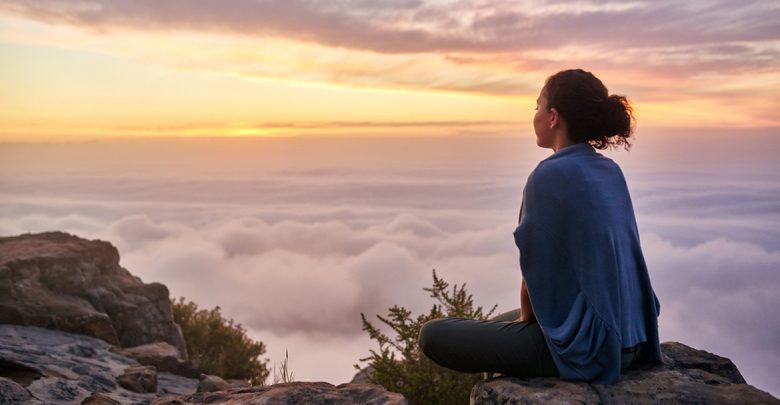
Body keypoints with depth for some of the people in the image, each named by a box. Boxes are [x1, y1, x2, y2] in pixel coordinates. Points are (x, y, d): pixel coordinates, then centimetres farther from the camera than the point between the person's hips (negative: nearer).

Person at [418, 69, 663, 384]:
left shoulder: (550, 175, -19)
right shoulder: (611, 172, 7)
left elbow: (537, 270, -14)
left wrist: (525, 319, 5)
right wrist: (527, 317, 16)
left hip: (580, 343, -8)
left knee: (433, 335, 3)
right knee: (497, 324, 31)